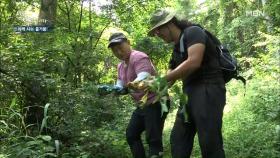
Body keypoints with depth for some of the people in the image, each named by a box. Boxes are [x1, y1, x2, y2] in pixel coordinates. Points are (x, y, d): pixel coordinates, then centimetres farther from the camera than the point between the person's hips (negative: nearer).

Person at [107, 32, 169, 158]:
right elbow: (120, 86, 8)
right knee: (131, 135, 16)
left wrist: (134, 84, -58)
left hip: (155, 102, -10)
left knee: (153, 139, -12)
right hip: (142, 104, 10)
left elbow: (144, 78, -35)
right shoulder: (121, 65, 12)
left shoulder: (139, 58, -18)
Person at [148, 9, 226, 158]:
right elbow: (171, 76, 21)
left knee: (209, 142, -9)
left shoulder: (193, 32, -6)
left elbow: (193, 62, -21)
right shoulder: (176, 48, 21)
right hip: (189, 93, 9)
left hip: (208, 90, -9)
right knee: (178, 139, 7)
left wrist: (162, 80, -16)